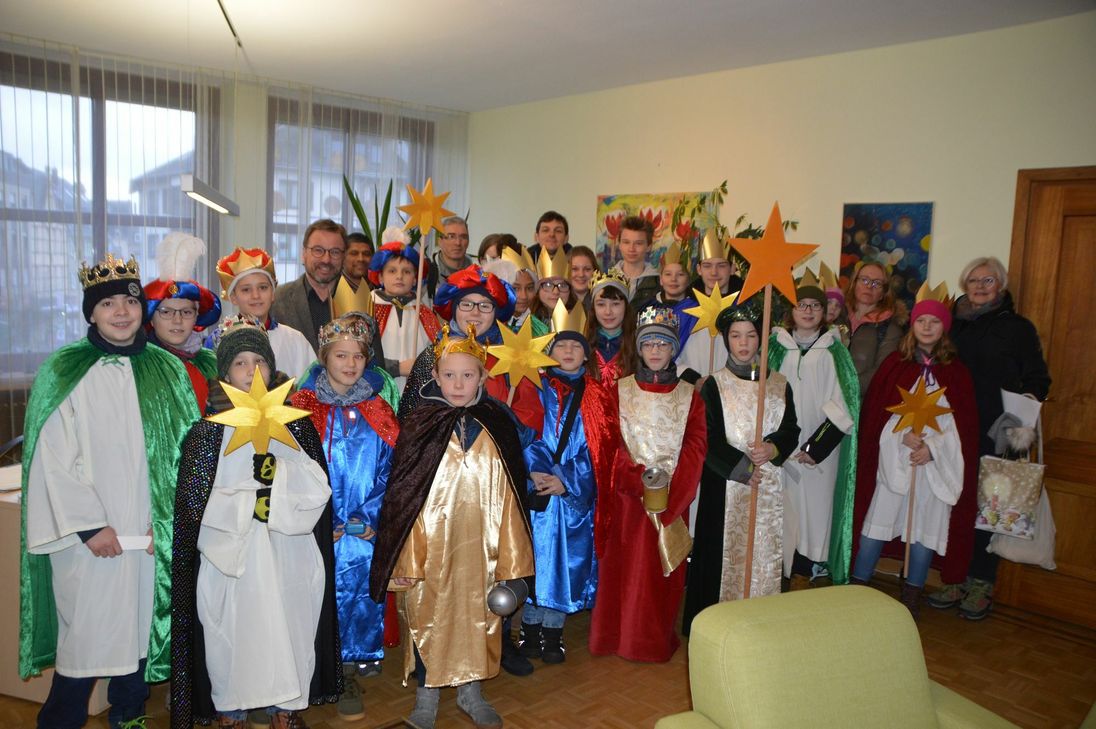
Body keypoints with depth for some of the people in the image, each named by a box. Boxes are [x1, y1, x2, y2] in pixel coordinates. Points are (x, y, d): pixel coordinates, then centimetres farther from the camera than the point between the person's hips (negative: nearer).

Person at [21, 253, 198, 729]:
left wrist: (168, 520, -3)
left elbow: (187, 449, 4)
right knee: (85, 634, 3)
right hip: (89, 535, -3)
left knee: (138, 626, 13)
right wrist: (89, 525, -12)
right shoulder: (64, 372, -4)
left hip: (150, 532, 3)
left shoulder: (168, 369, 5)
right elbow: (54, 458, -7)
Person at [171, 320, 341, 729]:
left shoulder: (296, 424, 5)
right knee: (234, 637, 5)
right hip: (230, 558, -1)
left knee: (291, 629, 7)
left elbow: (319, 489, -3)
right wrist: (254, 505, -12)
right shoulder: (208, 431, 0)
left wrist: (280, 470, -19)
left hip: (290, 558, 2)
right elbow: (196, 501, -7)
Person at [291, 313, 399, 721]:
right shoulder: (303, 406, 0)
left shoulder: (377, 412, 6)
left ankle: (350, 675, 20)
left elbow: (388, 470, 5)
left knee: (361, 594, 3)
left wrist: (372, 518, -6)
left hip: (366, 530, 2)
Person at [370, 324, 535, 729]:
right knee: (428, 616, 10)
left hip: (479, 546, 2)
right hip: (430, 546, -2)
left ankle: (470, 688, 36)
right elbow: (401, 496, -5)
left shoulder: (498, 428, -1)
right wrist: (403, 559, -7)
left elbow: (508, 496, 2)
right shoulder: (419, 427, -6)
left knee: (477, 615, 14)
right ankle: (426, 695, 31)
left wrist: (511, 558, 2)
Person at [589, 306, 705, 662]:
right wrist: (639, 479, -19)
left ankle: (659, 639, 20)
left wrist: (670, 495, -15)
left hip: (672, 499, 1)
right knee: (625, 566, 1)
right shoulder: (620, 391, 4)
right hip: (627, 496, -1)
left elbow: (694, 449, -3)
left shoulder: (689, 396, 6)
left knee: (665, 569, 5)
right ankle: (621, 636, 16)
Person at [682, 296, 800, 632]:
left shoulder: (779, 384, 9)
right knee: (725, 552, -1)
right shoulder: (714, 384, 0)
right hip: (726, 486, -3)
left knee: (765, 554, 5)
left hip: (769, 486, 3)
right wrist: (742, 466, -13)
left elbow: (791, 431, 8)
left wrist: (773, 449, -13)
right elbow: (708, 441, -5)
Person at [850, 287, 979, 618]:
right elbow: (875, 409, 0)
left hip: (936, 464, 1)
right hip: (893, 459, -1)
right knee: (877, 521, 0)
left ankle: (912, 595, 18)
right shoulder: (894, 364, 5)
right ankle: (857, 587, 10)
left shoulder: (956, 372, 6)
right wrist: (903, 435, -14)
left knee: (926, 527, 5)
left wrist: (932, 447, -11)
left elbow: (965, 422, 2)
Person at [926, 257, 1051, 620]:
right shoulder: (952, 324, 13)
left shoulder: (1018, 328, 5)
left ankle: (981, 585, 13)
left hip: (996, 434, -2)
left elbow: (1038, 380, 6)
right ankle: (957, 579, 16)